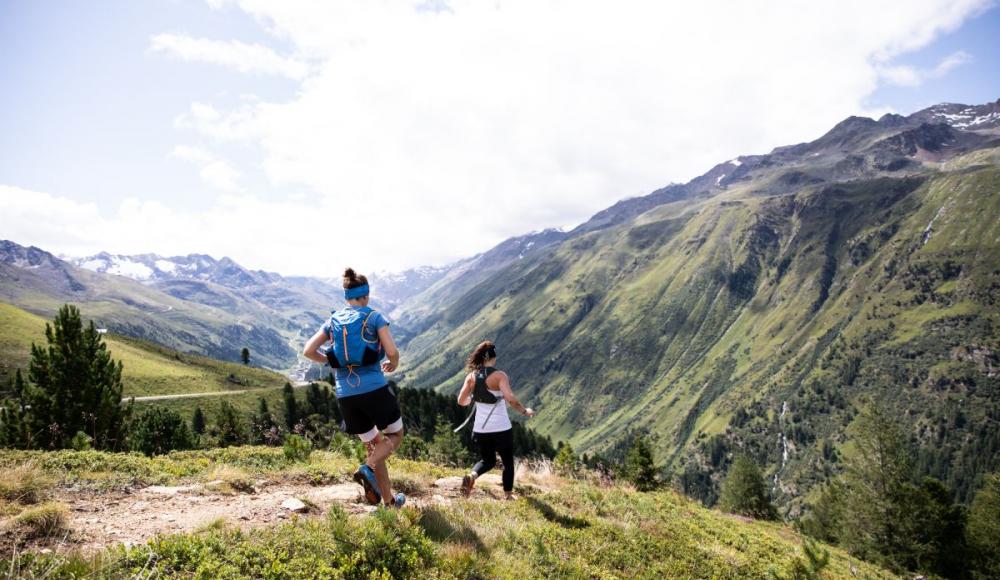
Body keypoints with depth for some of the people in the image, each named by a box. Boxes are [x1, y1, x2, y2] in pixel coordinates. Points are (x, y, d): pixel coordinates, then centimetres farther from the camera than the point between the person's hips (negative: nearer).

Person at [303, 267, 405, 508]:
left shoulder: (333, 321, 10)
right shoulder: (375, 317, -2)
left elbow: (308, 351, 5)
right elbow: (392, 352, -12)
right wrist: (393, 365, 10)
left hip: (346, 395, 5)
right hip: (375, 389, -5)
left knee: (374, 444, 20)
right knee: (395, 436, 17)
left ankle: (389, 501, 20)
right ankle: (368, 469, -11)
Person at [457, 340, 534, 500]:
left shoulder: (471, 377, -2)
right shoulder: (499, 375, -15)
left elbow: (461, 401, 0)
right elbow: (510, 398, -28)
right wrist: (524, 411, -13)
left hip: (481, 429, 4)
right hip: (502, 429, -4)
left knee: (487, 460, 23)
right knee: (508, 462, 19)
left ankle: (472, 475, -5)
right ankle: (508, 495, 26)